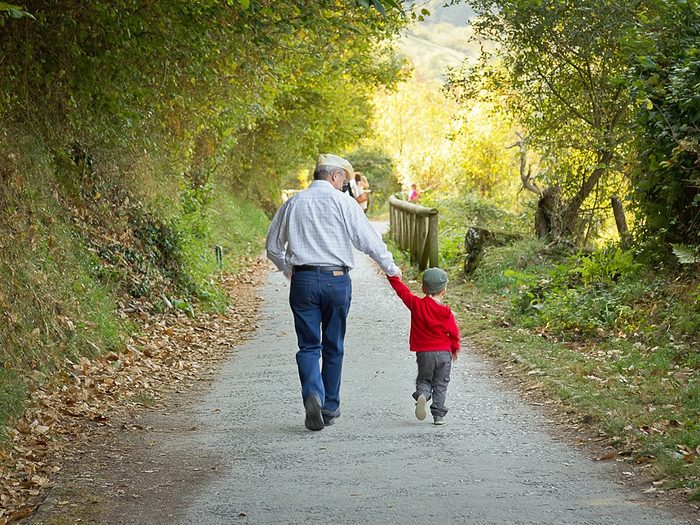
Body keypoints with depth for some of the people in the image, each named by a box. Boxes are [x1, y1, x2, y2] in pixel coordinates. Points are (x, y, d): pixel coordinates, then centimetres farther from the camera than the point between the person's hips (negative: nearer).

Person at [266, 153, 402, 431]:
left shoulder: (292, 203, 9)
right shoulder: (342, 202, -3)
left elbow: (273, 247, 17)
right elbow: (368, 239, -6)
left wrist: (287, 269, 35)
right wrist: (391, 267, 8)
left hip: (303, 280, 2)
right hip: (336, 280, -2)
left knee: (309, 345, 4)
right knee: (333, 346, 10)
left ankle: (312, 394, -21)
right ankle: (330, 407, 16)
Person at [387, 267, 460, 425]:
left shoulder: (416, 304, -4)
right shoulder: (446, 312, -5)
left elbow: (402, 291, 7)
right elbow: (454, 332, 2)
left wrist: (393, 276, 22)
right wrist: (454, 348, 19)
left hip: (423, 353, 1)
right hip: (444, 352, 0)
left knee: (424, 380, 14)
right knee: (440, 384, 9)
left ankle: (422, 394, -19)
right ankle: (438, 415, 4)